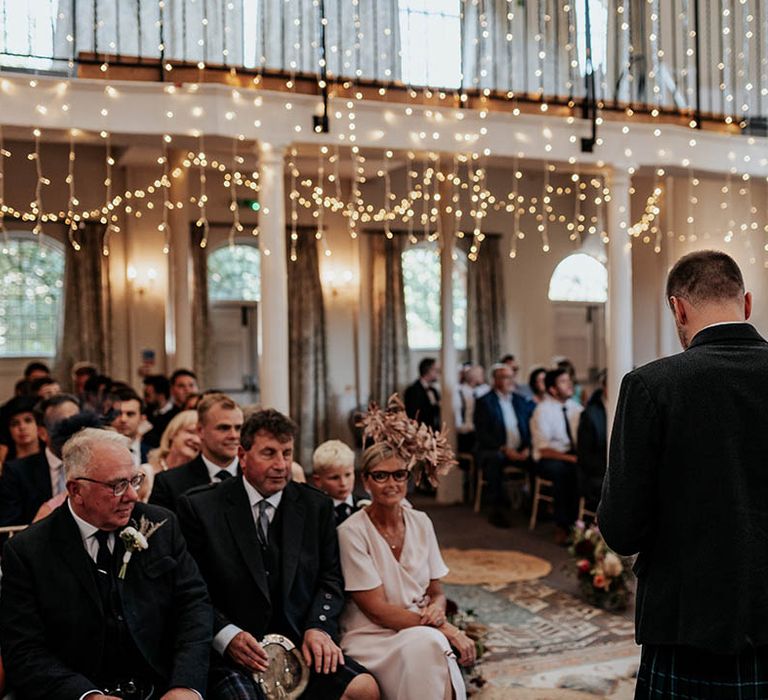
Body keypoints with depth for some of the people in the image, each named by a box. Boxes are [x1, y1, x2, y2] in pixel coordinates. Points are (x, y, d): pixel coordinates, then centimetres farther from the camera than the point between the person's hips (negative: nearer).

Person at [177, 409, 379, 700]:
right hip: (228, 652, -3)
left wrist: (319, 627, -5)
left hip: (300, 643, 3)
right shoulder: (200, 507, 0)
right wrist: (227, 635, -15)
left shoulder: (317, 506, 10)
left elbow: (330, 577, 13)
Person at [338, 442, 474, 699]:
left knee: (435, 644, -31)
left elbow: (436, 593, 12)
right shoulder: (352, 532, -10)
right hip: (372, 638, -4)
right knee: (427, 642, -34)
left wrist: (437, 609, -14)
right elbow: (377, 610, -13)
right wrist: (446, 629, -17)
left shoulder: (421, 522, 5)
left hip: (422, 633, 4)